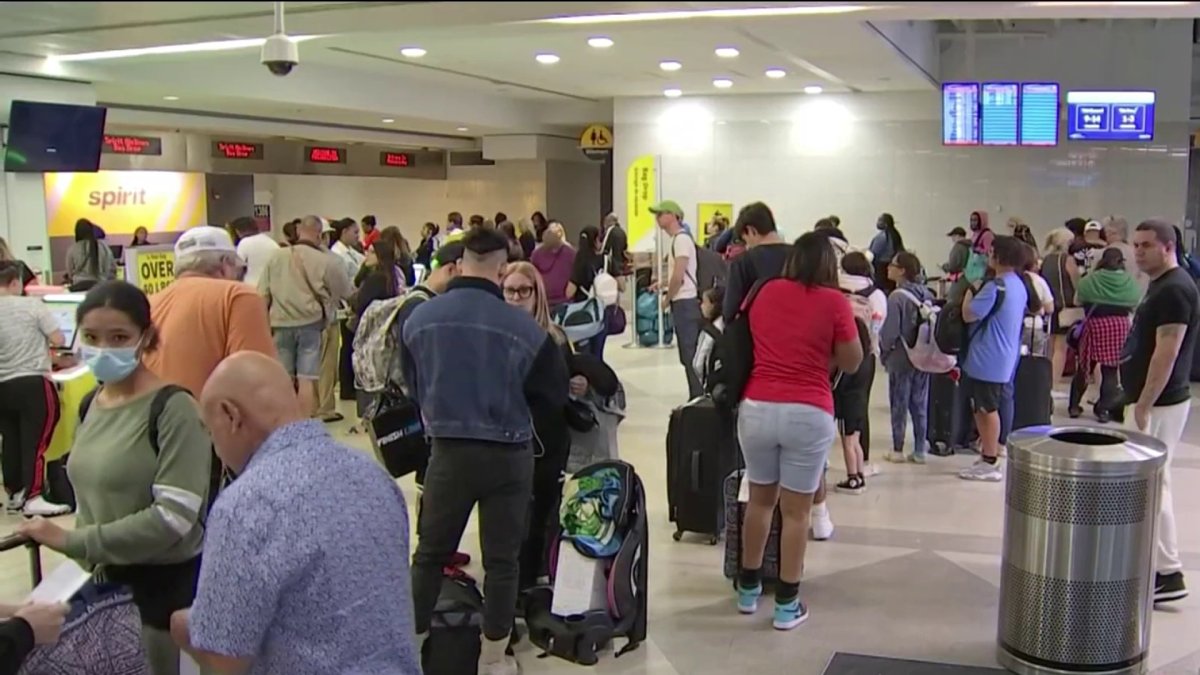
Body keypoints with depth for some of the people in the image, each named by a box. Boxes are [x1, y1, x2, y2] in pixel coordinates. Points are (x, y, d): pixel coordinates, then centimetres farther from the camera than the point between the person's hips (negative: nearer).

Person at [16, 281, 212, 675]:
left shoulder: (173, 408, -18)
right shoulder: (90, 405, 4)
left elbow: (174, 517, -23)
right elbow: (90, 496, 14)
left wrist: (71, 542, -19)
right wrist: (90, 562, 3)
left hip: (171, 582, -6)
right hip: (107, 578, 7)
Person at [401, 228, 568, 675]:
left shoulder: (418, 319, -7)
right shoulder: (524, 327, -16)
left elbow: (412, 387, 7)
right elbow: (555, 396, -4)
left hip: (449, 450, 2)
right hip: (508, 455, -2)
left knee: (430, 552, 17)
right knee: (502, 558, 12)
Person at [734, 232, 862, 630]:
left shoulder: (765, 292, 9)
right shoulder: (834, 301, -2)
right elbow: (851, 363, 4)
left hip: (757, 409, 3)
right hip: (808, 414, -3)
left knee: (760, 501, 19)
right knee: (796, 511, 6)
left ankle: (748, 590, 30)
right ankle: (787, 605, 14)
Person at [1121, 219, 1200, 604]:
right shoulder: (1160, 285, 14)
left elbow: (1166, 354, -22)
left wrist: (1144, 406, -22)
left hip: (1160, 403, -10)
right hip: (1153, 400, 10)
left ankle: (1168, 575, -3)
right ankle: (1152, 561, 26)